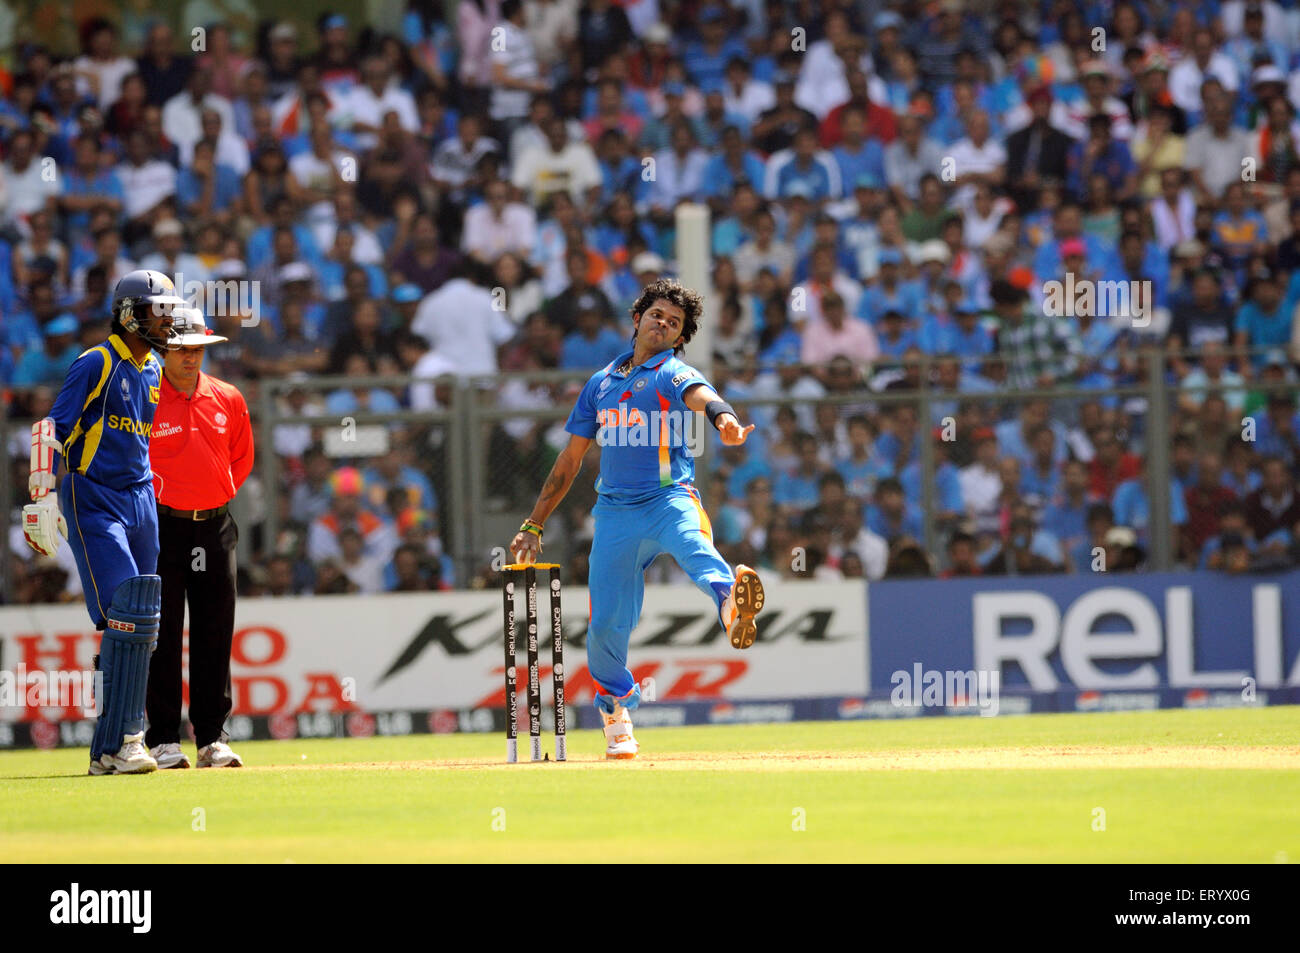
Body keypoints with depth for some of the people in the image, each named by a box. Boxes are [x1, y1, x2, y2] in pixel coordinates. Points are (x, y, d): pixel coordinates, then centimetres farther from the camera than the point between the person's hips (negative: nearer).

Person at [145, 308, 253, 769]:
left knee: (214, 635, 4)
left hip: (215, 525, 4)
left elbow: (241, 458, 20)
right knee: (162, 632, -3)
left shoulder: (228, 400, 8)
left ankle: (212, 738, 8)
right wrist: (149, 500, -2)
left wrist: (219, 496, 10)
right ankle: (163, 739, 0)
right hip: (162, 526, -4)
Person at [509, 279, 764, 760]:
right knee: (605, 627, 2)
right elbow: (570, 459, 23)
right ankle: (616, 712, 27)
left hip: (669, 499, -4)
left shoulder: (673, 373, 2)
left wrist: (724, 419, -48)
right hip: (615, 511, 4)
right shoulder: (602, 382, 18)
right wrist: (533, 525, 21)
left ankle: (731, 598, -71)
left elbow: (699, 395, -23)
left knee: (694, 548, -38)